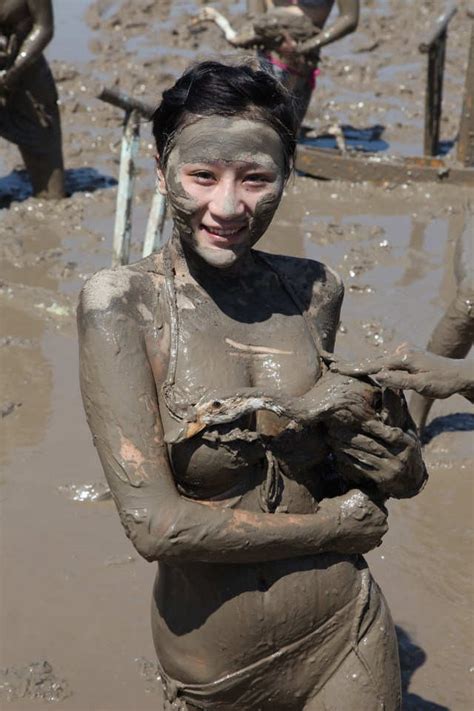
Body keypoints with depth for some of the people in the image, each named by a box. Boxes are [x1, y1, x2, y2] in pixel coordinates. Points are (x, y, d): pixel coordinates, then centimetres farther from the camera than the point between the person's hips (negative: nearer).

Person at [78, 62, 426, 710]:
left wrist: (401, 467, -9)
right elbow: (154, 523, -22)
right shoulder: (121, 301, -18)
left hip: (344, 635, 3)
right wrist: (333, 527, -14)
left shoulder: (315, 290, -4)